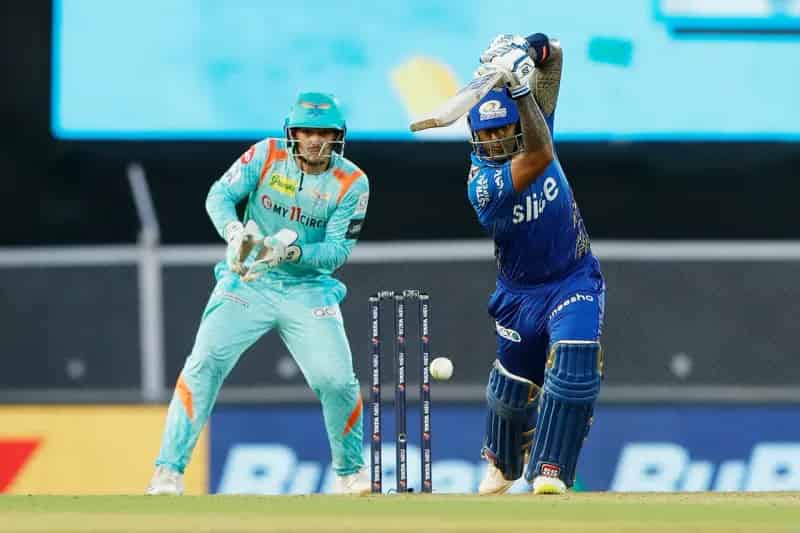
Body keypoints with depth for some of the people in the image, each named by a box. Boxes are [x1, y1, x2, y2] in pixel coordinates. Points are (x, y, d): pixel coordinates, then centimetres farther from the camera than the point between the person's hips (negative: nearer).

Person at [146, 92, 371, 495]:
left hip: (308, 291, 0)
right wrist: (235, 232, -31)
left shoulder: (351, 183, -6)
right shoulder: (267, 155, -5)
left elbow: (339, 249, -11)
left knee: (337, 380, -11)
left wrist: (292, 252, -29)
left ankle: (350, 471, 16)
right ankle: (169, 470, -14)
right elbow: (220, 194, -10)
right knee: (205, 364, -17)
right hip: (247, 282, 0)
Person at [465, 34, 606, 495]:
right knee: (512, 391, 14)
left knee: (574, 365, -25)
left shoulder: (534, 123, -9)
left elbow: (554, 54, -5)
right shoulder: (484, 185, -24)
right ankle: (503, 463, 46)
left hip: (576, 281, 1)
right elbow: (539, 157, -40)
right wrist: (517, 89, -45)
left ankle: (549, 471, -20)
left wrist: (526, 51, -27)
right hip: (520, 295, -1)